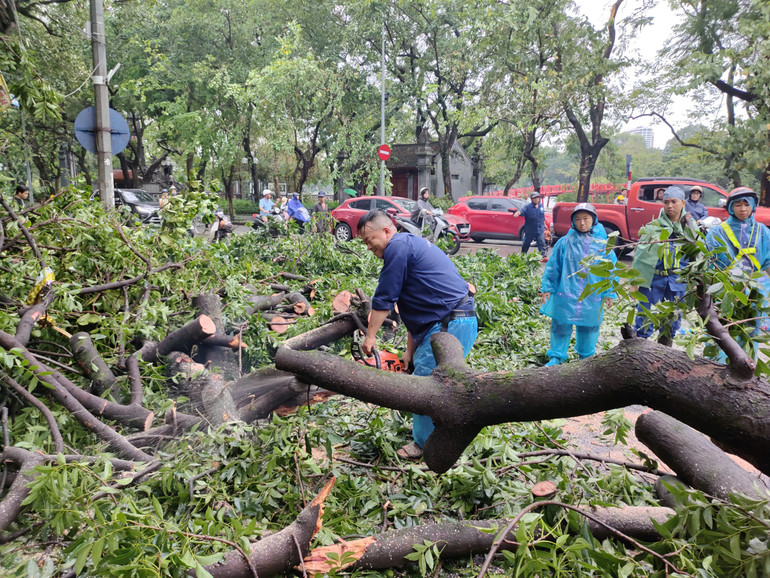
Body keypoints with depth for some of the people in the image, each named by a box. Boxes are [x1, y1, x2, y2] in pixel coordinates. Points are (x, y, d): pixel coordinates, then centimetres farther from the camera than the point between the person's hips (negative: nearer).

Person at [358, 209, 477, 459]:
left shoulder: (398, 246, -10)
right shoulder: (412, 245, 22)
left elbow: (384, 299, -10)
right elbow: (418, 305, 22)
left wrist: (370, 336, 2)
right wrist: (410, 350, 21)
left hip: (451, 324, -11)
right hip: (458, 322, 11)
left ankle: (425, 445, 10)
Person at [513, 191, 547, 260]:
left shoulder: (541, 206, 10)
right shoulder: (527, 207, -8)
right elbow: (521, 210, -29)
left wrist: (544, 225, 26)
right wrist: (517, 213, -51)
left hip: (540, 230, 3)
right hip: (529, 230, -3)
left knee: (542, 243, -5)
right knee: (525, 244, 9)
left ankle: (543, 256, -4)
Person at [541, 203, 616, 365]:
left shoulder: (603, 244, 1)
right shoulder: (565, 242, -2)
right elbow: (552, 267, 4)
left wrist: (609, 293, 4)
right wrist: (547, 288, 3)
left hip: (592, 299, 1)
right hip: (566, 297, -1)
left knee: (589, 328, 14)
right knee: (561, 327, 4)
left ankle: (586, 357, 34)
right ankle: (556, 357, 18)